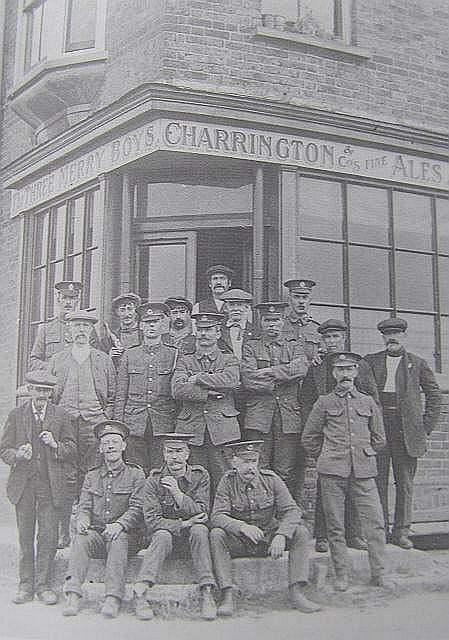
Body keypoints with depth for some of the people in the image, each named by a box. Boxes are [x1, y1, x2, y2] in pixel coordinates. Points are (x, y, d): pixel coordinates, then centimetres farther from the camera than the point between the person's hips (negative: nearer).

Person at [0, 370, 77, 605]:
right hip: (23, 484, 1)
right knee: (25, 537, 7)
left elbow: (72, 449, 5)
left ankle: (44, 585, 12)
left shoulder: (61, 416, 5)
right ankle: (26, 585, 19)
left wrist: (55, 445, -14)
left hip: (51, 484, 0)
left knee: (49, 537, -1)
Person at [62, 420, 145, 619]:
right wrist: (82, 520, -13)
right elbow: (84, 507, 11)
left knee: (118, 541, -35)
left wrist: (119, 524, -22)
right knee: (81, 539, -29)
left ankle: (113, 598, -41)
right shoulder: (91, 476, 18)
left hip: (125, 533, -3)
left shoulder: (135, 474, 7)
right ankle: (73, 595, -36)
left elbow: (137, 508, -3)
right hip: (96, 531, 3)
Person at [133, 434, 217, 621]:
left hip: (191, 538, 1)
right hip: (166, 535, 0)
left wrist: (178, 493, -24)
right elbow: (151, 520, -11)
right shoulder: (154, 480, -4)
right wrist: (182, 524, -23)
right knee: (162, 535, -33)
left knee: (199, 530, -31)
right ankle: (140, 592, -39)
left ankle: (207, 593, -34)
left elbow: (202, 513, -11)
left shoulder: (200, 476, -2)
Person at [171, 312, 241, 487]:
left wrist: (197, 378, -7)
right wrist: (209, 393, -11)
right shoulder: (184, 361, 14)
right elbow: (178, 390, -4)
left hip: (222, 429, -1)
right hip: (191, 430, 1)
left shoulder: (229, 360, 11)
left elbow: (232, 380, -12)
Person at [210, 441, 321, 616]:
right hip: (239, 542, -1)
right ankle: (227, 596, -29)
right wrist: (243, 527, -38)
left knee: (300, 532, -20)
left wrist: (281, 535, -30)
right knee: (216, 534, -30)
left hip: (269, 539, 2)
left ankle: (296, 593, -20)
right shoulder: (227, 482, -9)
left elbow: (292, 510, -11)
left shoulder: (270, 479, -6)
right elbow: (217, 517, -20)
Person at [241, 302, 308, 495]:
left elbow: (301, 369, -6)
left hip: (289, 418, 1)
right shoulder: (250, 347, 11)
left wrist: (268, 372, -9)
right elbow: (248, 380, -5)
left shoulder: (295, 345, 16)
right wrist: (282, 381, -5)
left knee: (285, 474, 1)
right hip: (259, 417, -1)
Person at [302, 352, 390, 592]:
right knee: (335, 525, 2)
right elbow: (309, 439, 12)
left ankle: (379, 573, 11)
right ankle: (341, 575, 13)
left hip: (363, 472, 2)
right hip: (332, 472, -1)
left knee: (375, 522, -2)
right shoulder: (324, 403, 6)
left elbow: (379, 438, 21)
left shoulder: (368, 402, 12)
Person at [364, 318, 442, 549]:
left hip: (407, 430, 0)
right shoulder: (370, 361, 9)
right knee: (378, 482, 1)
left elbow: (434, 394, 11)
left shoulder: (417, 363, 8)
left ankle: (401, 531, 13)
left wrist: (426, 425, 5)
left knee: (405, 483, 4)